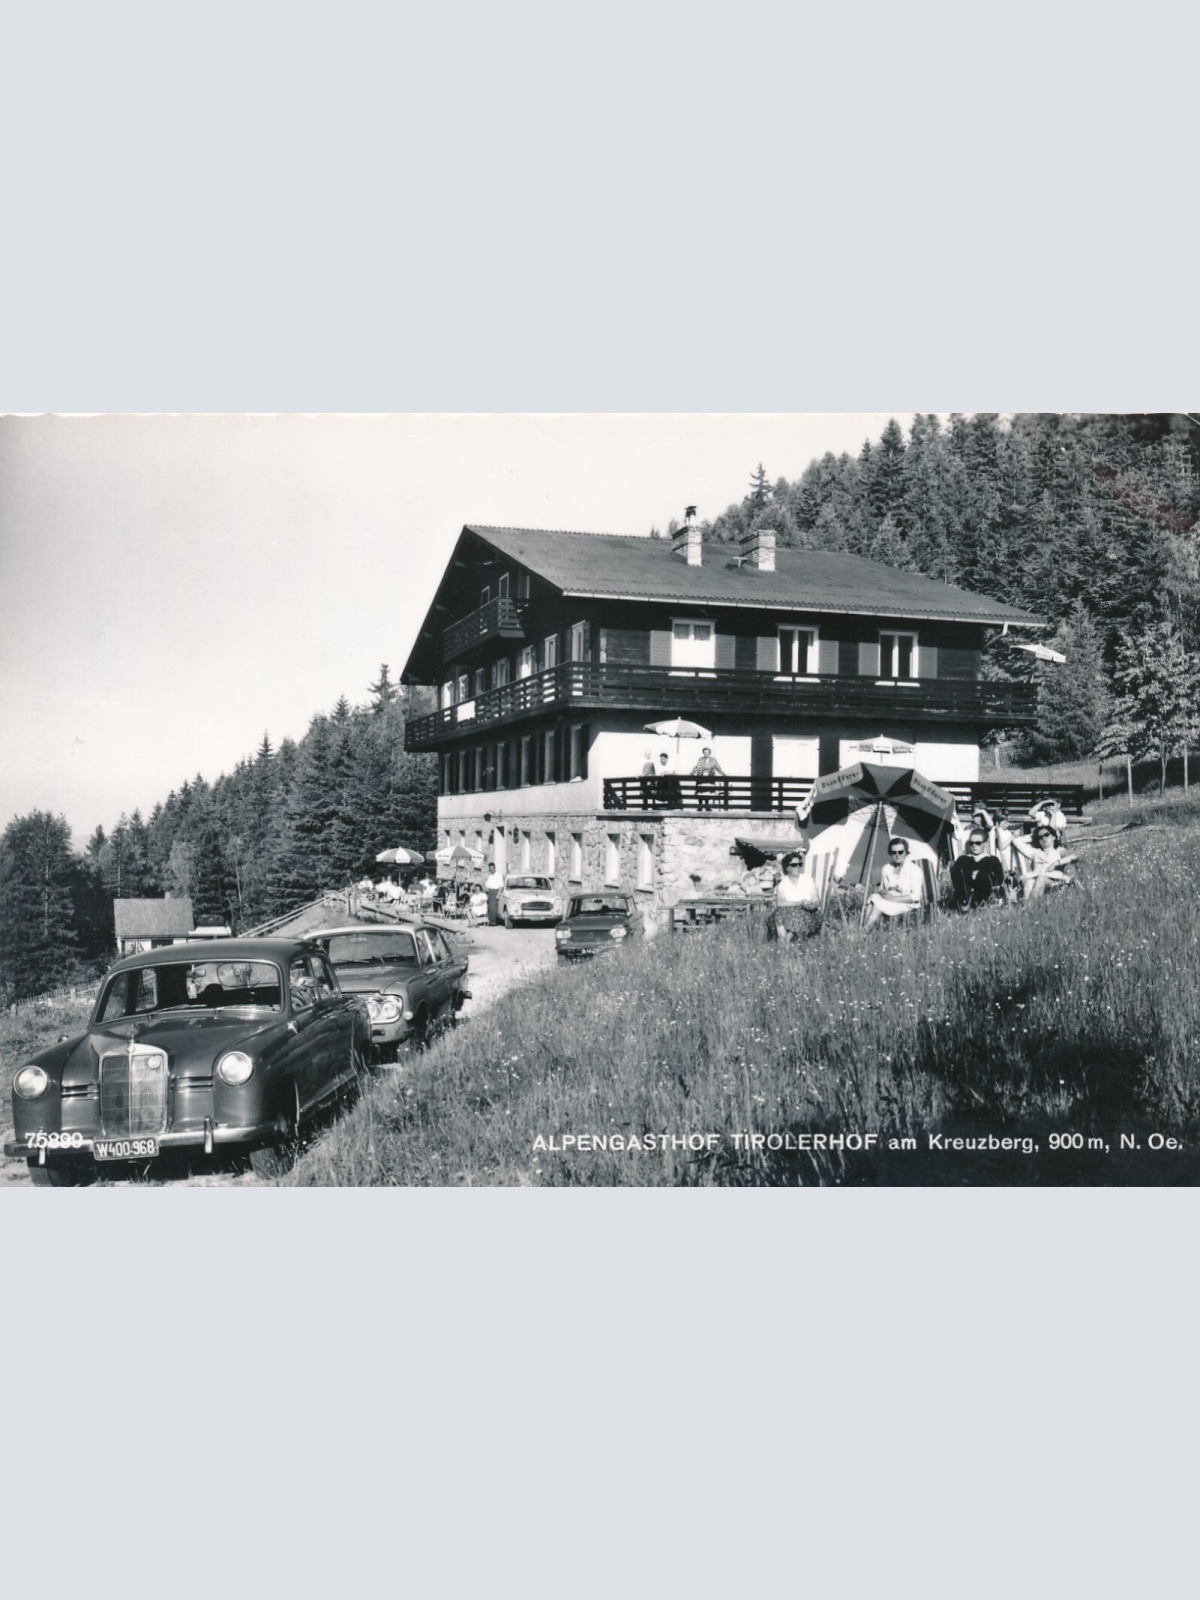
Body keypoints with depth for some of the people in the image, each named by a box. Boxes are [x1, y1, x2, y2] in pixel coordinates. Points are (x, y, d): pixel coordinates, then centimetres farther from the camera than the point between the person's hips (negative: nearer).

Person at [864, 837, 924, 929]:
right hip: (887, 904, 5)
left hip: (906, 906, -5)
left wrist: (893, 898, -16)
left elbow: (916, 897, -12)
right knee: (874, 897, -27)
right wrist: (881, 892, -6)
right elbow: (881, 888, 20)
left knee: (877, 905, -29)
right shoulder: (886, 869, 11)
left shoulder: (914, 870, -6)